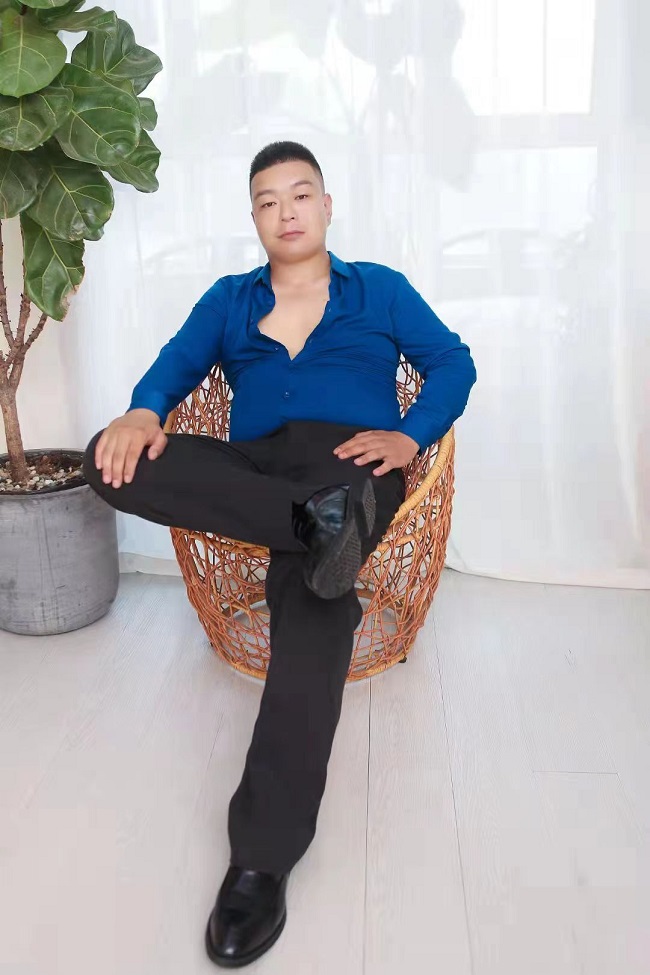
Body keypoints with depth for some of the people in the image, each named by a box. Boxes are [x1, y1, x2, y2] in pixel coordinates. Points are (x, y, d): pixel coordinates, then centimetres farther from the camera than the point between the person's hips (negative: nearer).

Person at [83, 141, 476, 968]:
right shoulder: (227, 300, 25)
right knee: (112, 459, -23)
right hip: (255, 469, 3)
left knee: (309, 590, -35)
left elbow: (453, 363, 13)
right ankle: (312, 524, -33)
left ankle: (263, 855, -34)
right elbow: (175, 366, 10)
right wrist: (143, 410, -15)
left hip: (349, 464, -3)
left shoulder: (379, 289, 21)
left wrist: (408, 436, -8)